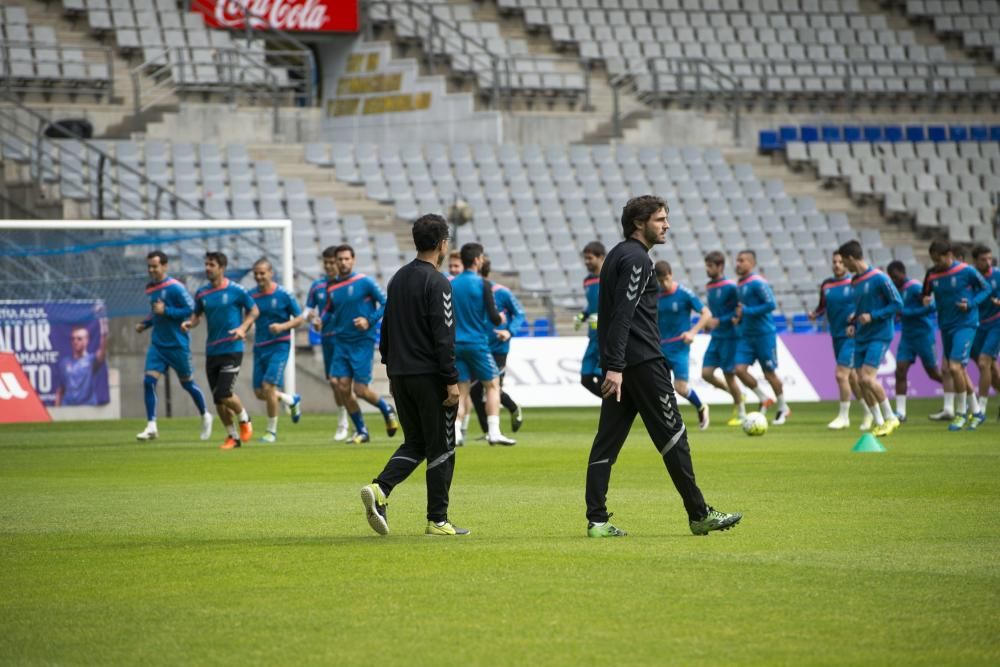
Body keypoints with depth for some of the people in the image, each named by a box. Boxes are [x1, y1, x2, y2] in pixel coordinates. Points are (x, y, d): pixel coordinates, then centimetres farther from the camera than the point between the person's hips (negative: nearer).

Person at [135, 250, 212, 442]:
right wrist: (145, 324, 5)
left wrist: (165, 311, -24)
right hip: (158, 344, 6)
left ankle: (205, 416, 33)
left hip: (177, 345, -6)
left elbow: (190, 309, -18)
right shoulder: (150, 288, 7)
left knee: (187, 382, 8)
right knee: (148, 381, -10)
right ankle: (151, 427, -8)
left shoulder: (175, 288, -15)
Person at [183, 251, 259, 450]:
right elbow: (197, 315, 18)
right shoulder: (202, 293, 7)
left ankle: (244, 420, 14)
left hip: (232, 350, -5)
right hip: (212, 350, 5)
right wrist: (190, 323, -4)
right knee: (218, 399, 4)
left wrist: (243, 328, -13)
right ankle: (233, 436, 20)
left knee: (224, 394, -16)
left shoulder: (236, 290, -6)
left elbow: (254, 310, 3)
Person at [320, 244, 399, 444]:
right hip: (342, 343, 5)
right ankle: (361, 431, 11)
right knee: (342, 387, -4)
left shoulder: (365, 282, -7)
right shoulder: (332, 287, 8)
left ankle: (387, 409, 23)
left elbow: (385, 304, -5)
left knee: (360, 390, -8)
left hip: (363, 342, -5)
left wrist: (369, 320, -18)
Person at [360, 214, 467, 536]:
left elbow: (386, 330, 16)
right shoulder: (437, 283, -13)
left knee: (414, 443, 15)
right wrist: (452, 381, -15)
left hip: (400, 375, 7)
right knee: (440, 448, 2)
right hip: (430, 376, -7)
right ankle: (438, 520, 5)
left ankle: (379, 488, -8)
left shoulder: (398, 279, 11)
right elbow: (443, 337, -17)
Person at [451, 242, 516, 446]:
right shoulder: (482, 284, -8)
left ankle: (455, 432, -5)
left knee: (461, 390, 8)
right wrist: (499, 319, 11)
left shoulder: (452, 285, 6)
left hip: (456, 344, 4)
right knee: (492, 385, 6)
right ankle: (493, 432, -1)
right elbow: (493, 317, -11)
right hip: (477, 343, -4)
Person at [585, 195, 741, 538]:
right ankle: (699, 515, 1)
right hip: (641, 362, -10)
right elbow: (623, 314, -20)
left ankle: (597, 520, -1)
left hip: (617, 364, 10)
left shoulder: (617, 255, 19)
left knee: (607, 439, 4)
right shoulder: (636, 259, -11)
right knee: (672, 435, -3)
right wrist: (615, 366, -25)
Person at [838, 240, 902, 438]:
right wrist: (853, 323, 7)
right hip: (861, 338, 8)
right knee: (861, 381, 2)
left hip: (879, 336, -8)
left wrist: (872, 316, -18)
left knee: (868, 378, -17)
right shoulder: (855, 282, 11)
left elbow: (898, 304, -13)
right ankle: (879, 422, 11)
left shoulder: (879, 278, -13)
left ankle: (890, 418, -2)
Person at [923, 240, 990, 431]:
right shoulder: (932, 275, 2)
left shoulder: (966, 271, -11)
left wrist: (971, 304, -16)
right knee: (958, 371, 12)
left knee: (955, 367, -18)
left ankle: (961, 413, -5)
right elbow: (926, 294, 15)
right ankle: (975, 410, 29)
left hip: (965, 324, -6)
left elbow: (985, 289, 0)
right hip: (946, 327, 6)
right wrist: (926, 301, -9)